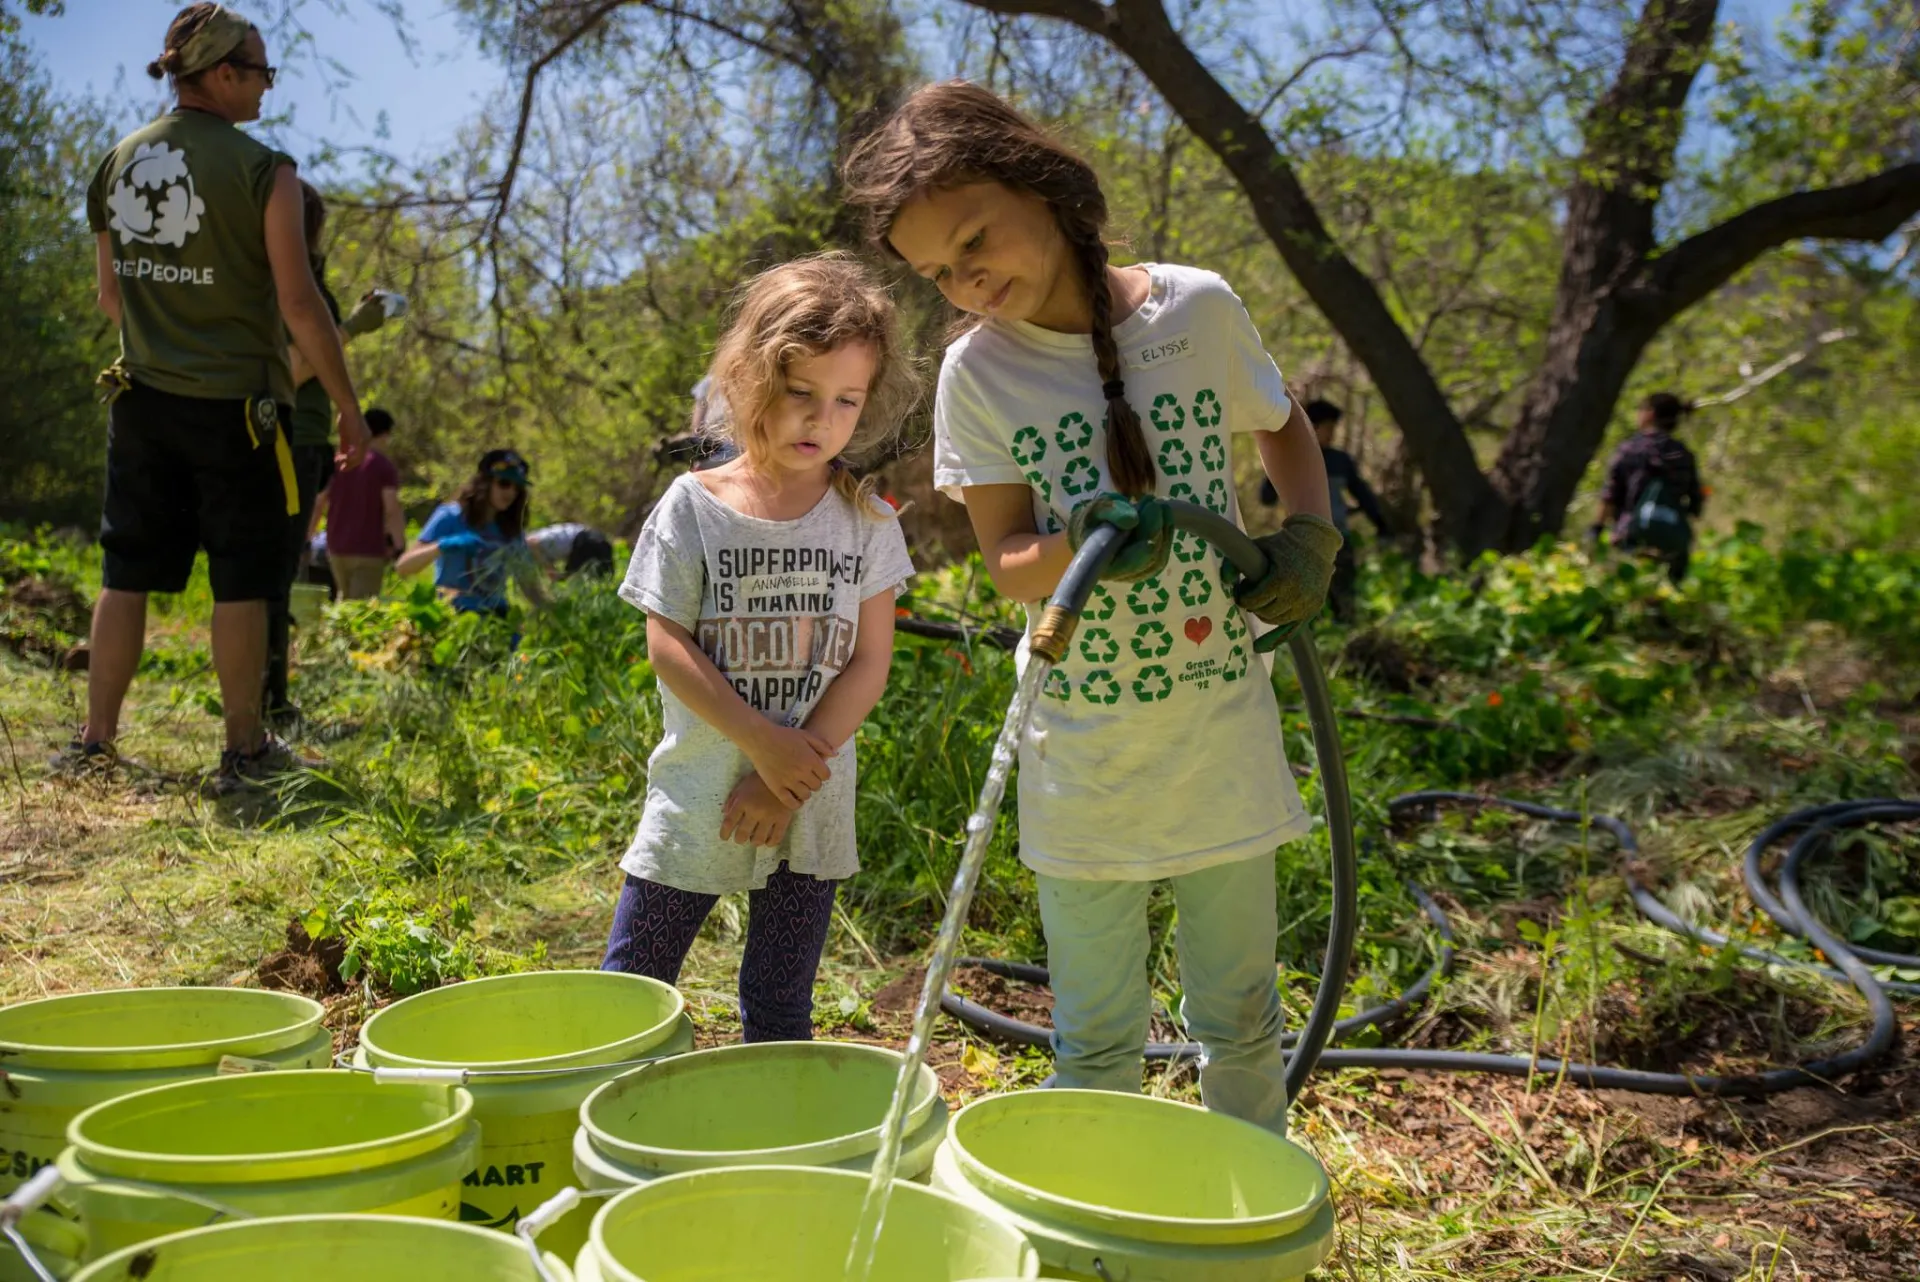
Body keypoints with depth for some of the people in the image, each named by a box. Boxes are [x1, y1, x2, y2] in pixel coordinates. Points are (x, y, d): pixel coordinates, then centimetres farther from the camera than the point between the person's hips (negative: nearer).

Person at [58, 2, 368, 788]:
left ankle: (95, 742, 17)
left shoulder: (117, 162, 7)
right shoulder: (263, 171, -11)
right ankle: (245, 748, 12)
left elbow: (110, 297, 15)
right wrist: (348, 407, -6)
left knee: (126, 573, 11)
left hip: (143, 399, 5)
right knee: (242, 581, 4)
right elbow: (299, 306, -14)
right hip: (235, 403, -5)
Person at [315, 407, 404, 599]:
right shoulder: (384, 465, -7)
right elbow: (392, 509, -16)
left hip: (337, 548, 5)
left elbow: (317, 504, 9)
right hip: (369, 549, -5)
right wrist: (400, 545, -11)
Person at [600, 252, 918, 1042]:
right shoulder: (694, 505, -3)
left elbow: (870, 661, -4)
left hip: (813, 799, 1)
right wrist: (764, 744, -16)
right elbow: (667, 645, -8)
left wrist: (789, 781, -11)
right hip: (698, 793, -1)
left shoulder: (865, 518, 1)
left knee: (780, 1011, 12)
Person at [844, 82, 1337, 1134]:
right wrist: (1081, 550, -27)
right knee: (1097, 1041, 9)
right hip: (1084, 748, -1)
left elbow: (1284, 428, 14)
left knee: (1241, 1022, 14)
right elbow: (1006, 563, -5)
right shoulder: (977, 373, -7)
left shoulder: (1198, 309, -4)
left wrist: (1309, 534, -4)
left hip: (1224, 727, 1)